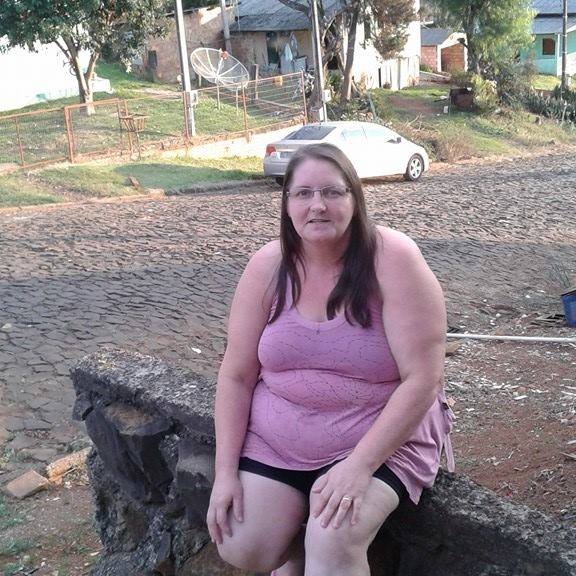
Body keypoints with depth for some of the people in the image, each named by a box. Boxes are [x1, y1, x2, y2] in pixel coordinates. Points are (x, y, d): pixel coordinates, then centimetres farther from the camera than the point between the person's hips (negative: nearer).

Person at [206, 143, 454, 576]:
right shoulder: (267, 267, -6)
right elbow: (237, 375, -2)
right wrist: (226, 470, -9)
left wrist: (360, 465, -24)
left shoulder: (393, 259, -18)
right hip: (274, 436, 4)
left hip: (382, 437, -3)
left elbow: (423, 378, -19)